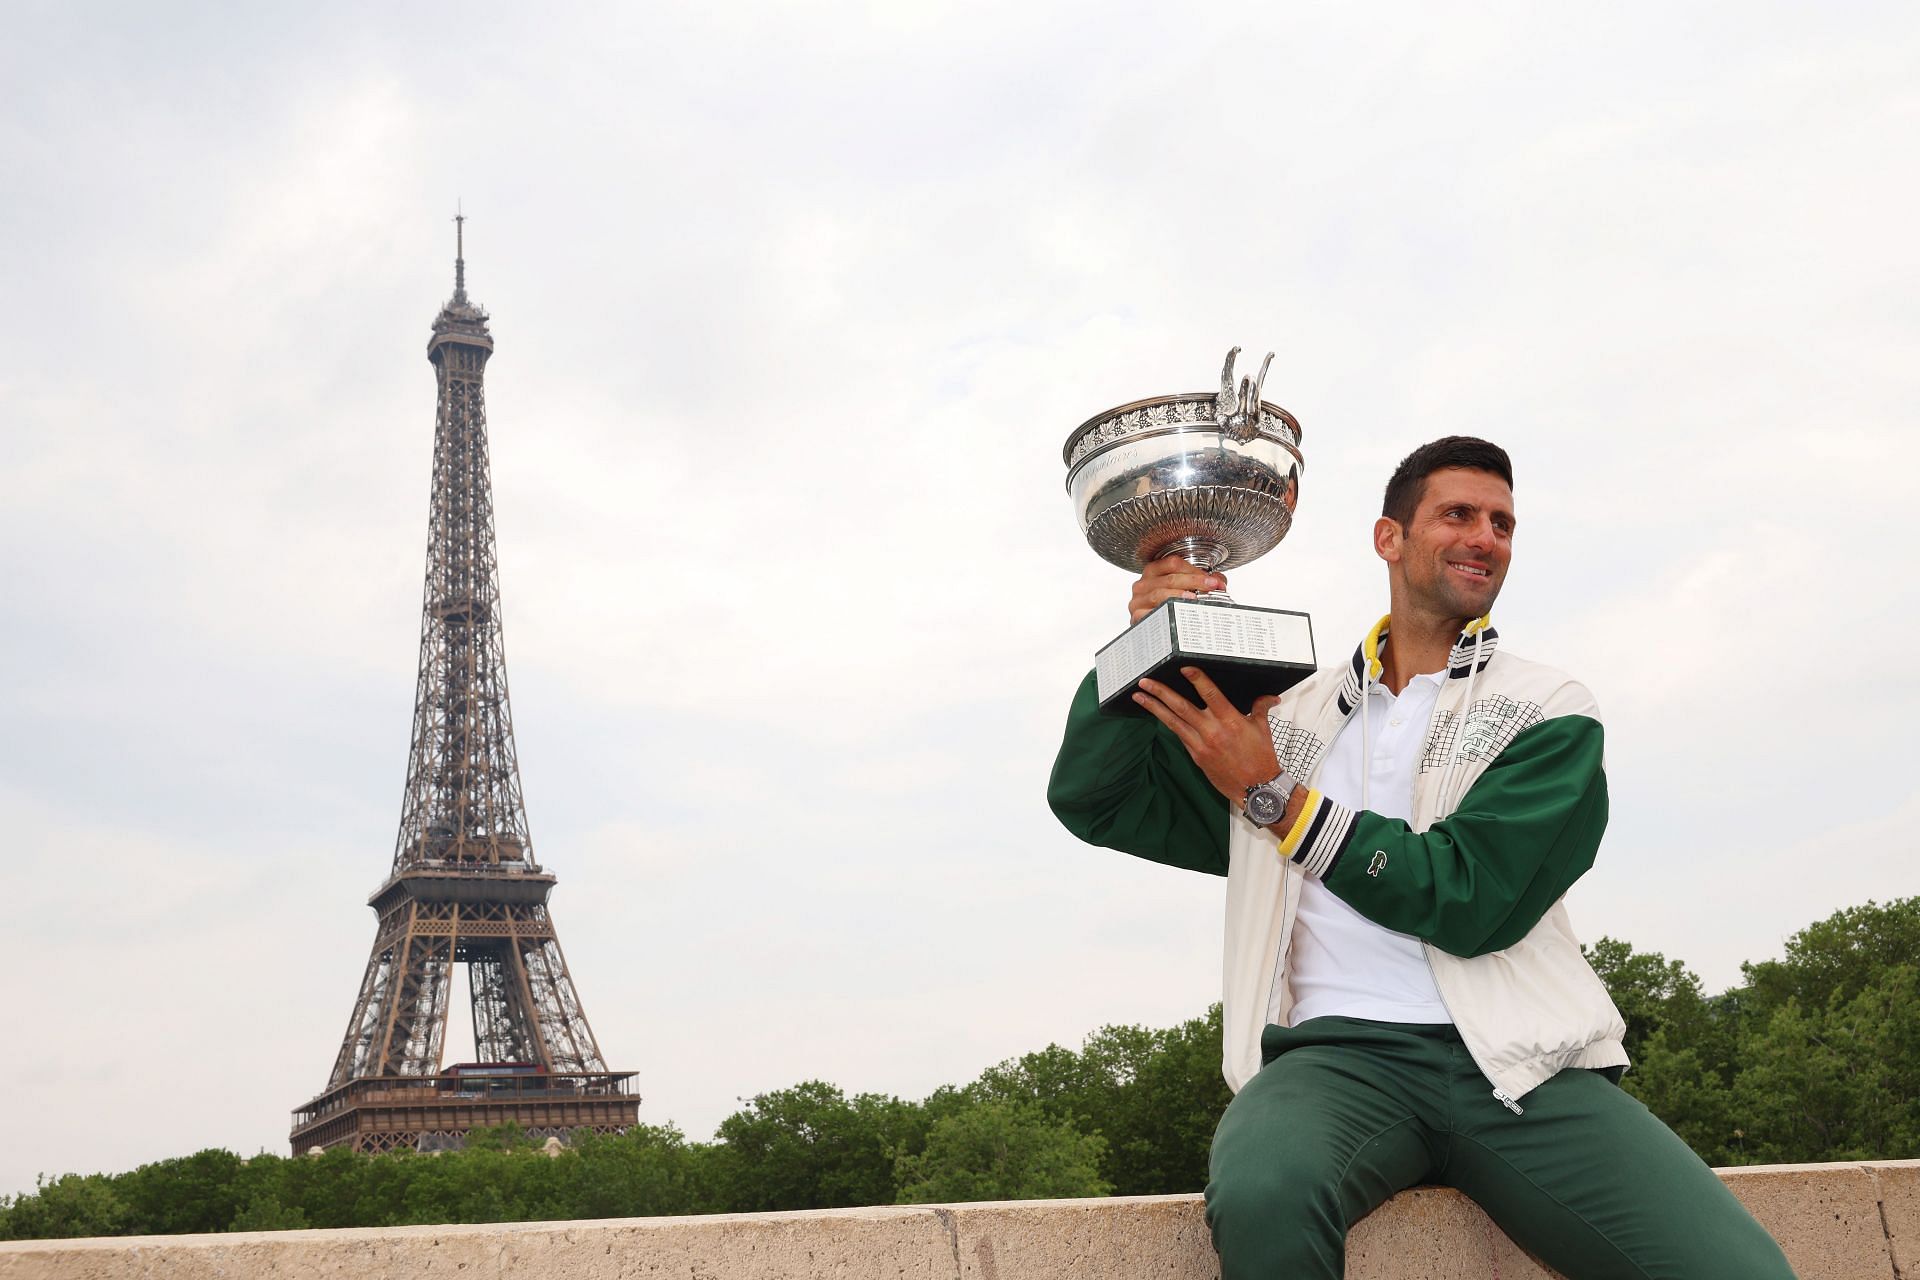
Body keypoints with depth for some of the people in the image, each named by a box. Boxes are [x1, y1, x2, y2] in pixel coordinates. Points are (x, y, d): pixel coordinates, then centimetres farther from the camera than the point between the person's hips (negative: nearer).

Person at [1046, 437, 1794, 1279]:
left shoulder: (1550, 714, 11)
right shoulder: (1288, 715, 17)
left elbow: (1471, 899, -4)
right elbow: (1092, 799, 17)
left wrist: (1277, 798, -3)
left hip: (1517, 1061, 0)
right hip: (1341, 1051, 1)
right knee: (1262, 1195, -34)